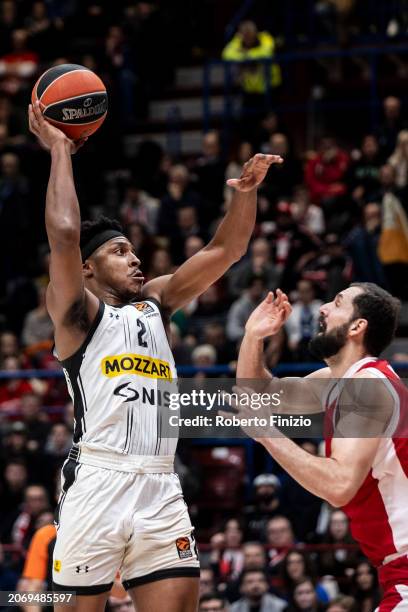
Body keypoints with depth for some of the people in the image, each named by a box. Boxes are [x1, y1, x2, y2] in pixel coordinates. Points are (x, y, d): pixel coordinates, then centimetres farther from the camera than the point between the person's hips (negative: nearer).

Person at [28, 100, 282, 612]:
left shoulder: (155, 302, 23)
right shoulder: (76, 310, 4)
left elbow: (226, 249, 20)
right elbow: (64, 234, -12)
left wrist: (246, 190, 3)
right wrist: (59, 151, -4)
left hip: (160, 487, 6)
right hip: (97, 479, -6)